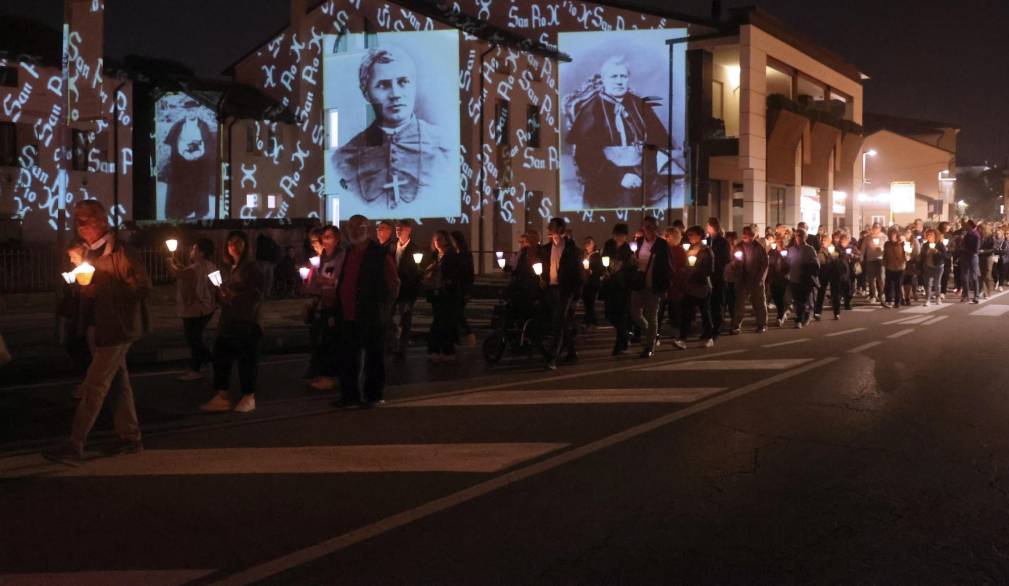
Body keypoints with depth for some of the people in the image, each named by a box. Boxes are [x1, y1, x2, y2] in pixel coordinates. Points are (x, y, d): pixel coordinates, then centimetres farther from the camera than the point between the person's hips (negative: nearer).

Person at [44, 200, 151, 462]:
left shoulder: (122, 252, -14)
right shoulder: (93, 252, 12)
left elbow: (143, 288, -19)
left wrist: (103, 289, -23)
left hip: (117, 330, -9)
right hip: (101, 328, 9)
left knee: (94, 386, -8)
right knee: (118, 383, 15)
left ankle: (75, 444, -7)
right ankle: (129, 437, 23)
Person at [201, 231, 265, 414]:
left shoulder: (251, 267, -5)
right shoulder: (229, 268, 16)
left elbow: (258, 293, -13)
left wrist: (234, 297, -17)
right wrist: (220, 294, 4)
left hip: (246, 322, -7)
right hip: (228, 322, 7)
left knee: (247, 359, -1)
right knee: (221, 357, 4)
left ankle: (248, 397, 8)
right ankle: (222, 396, 10)